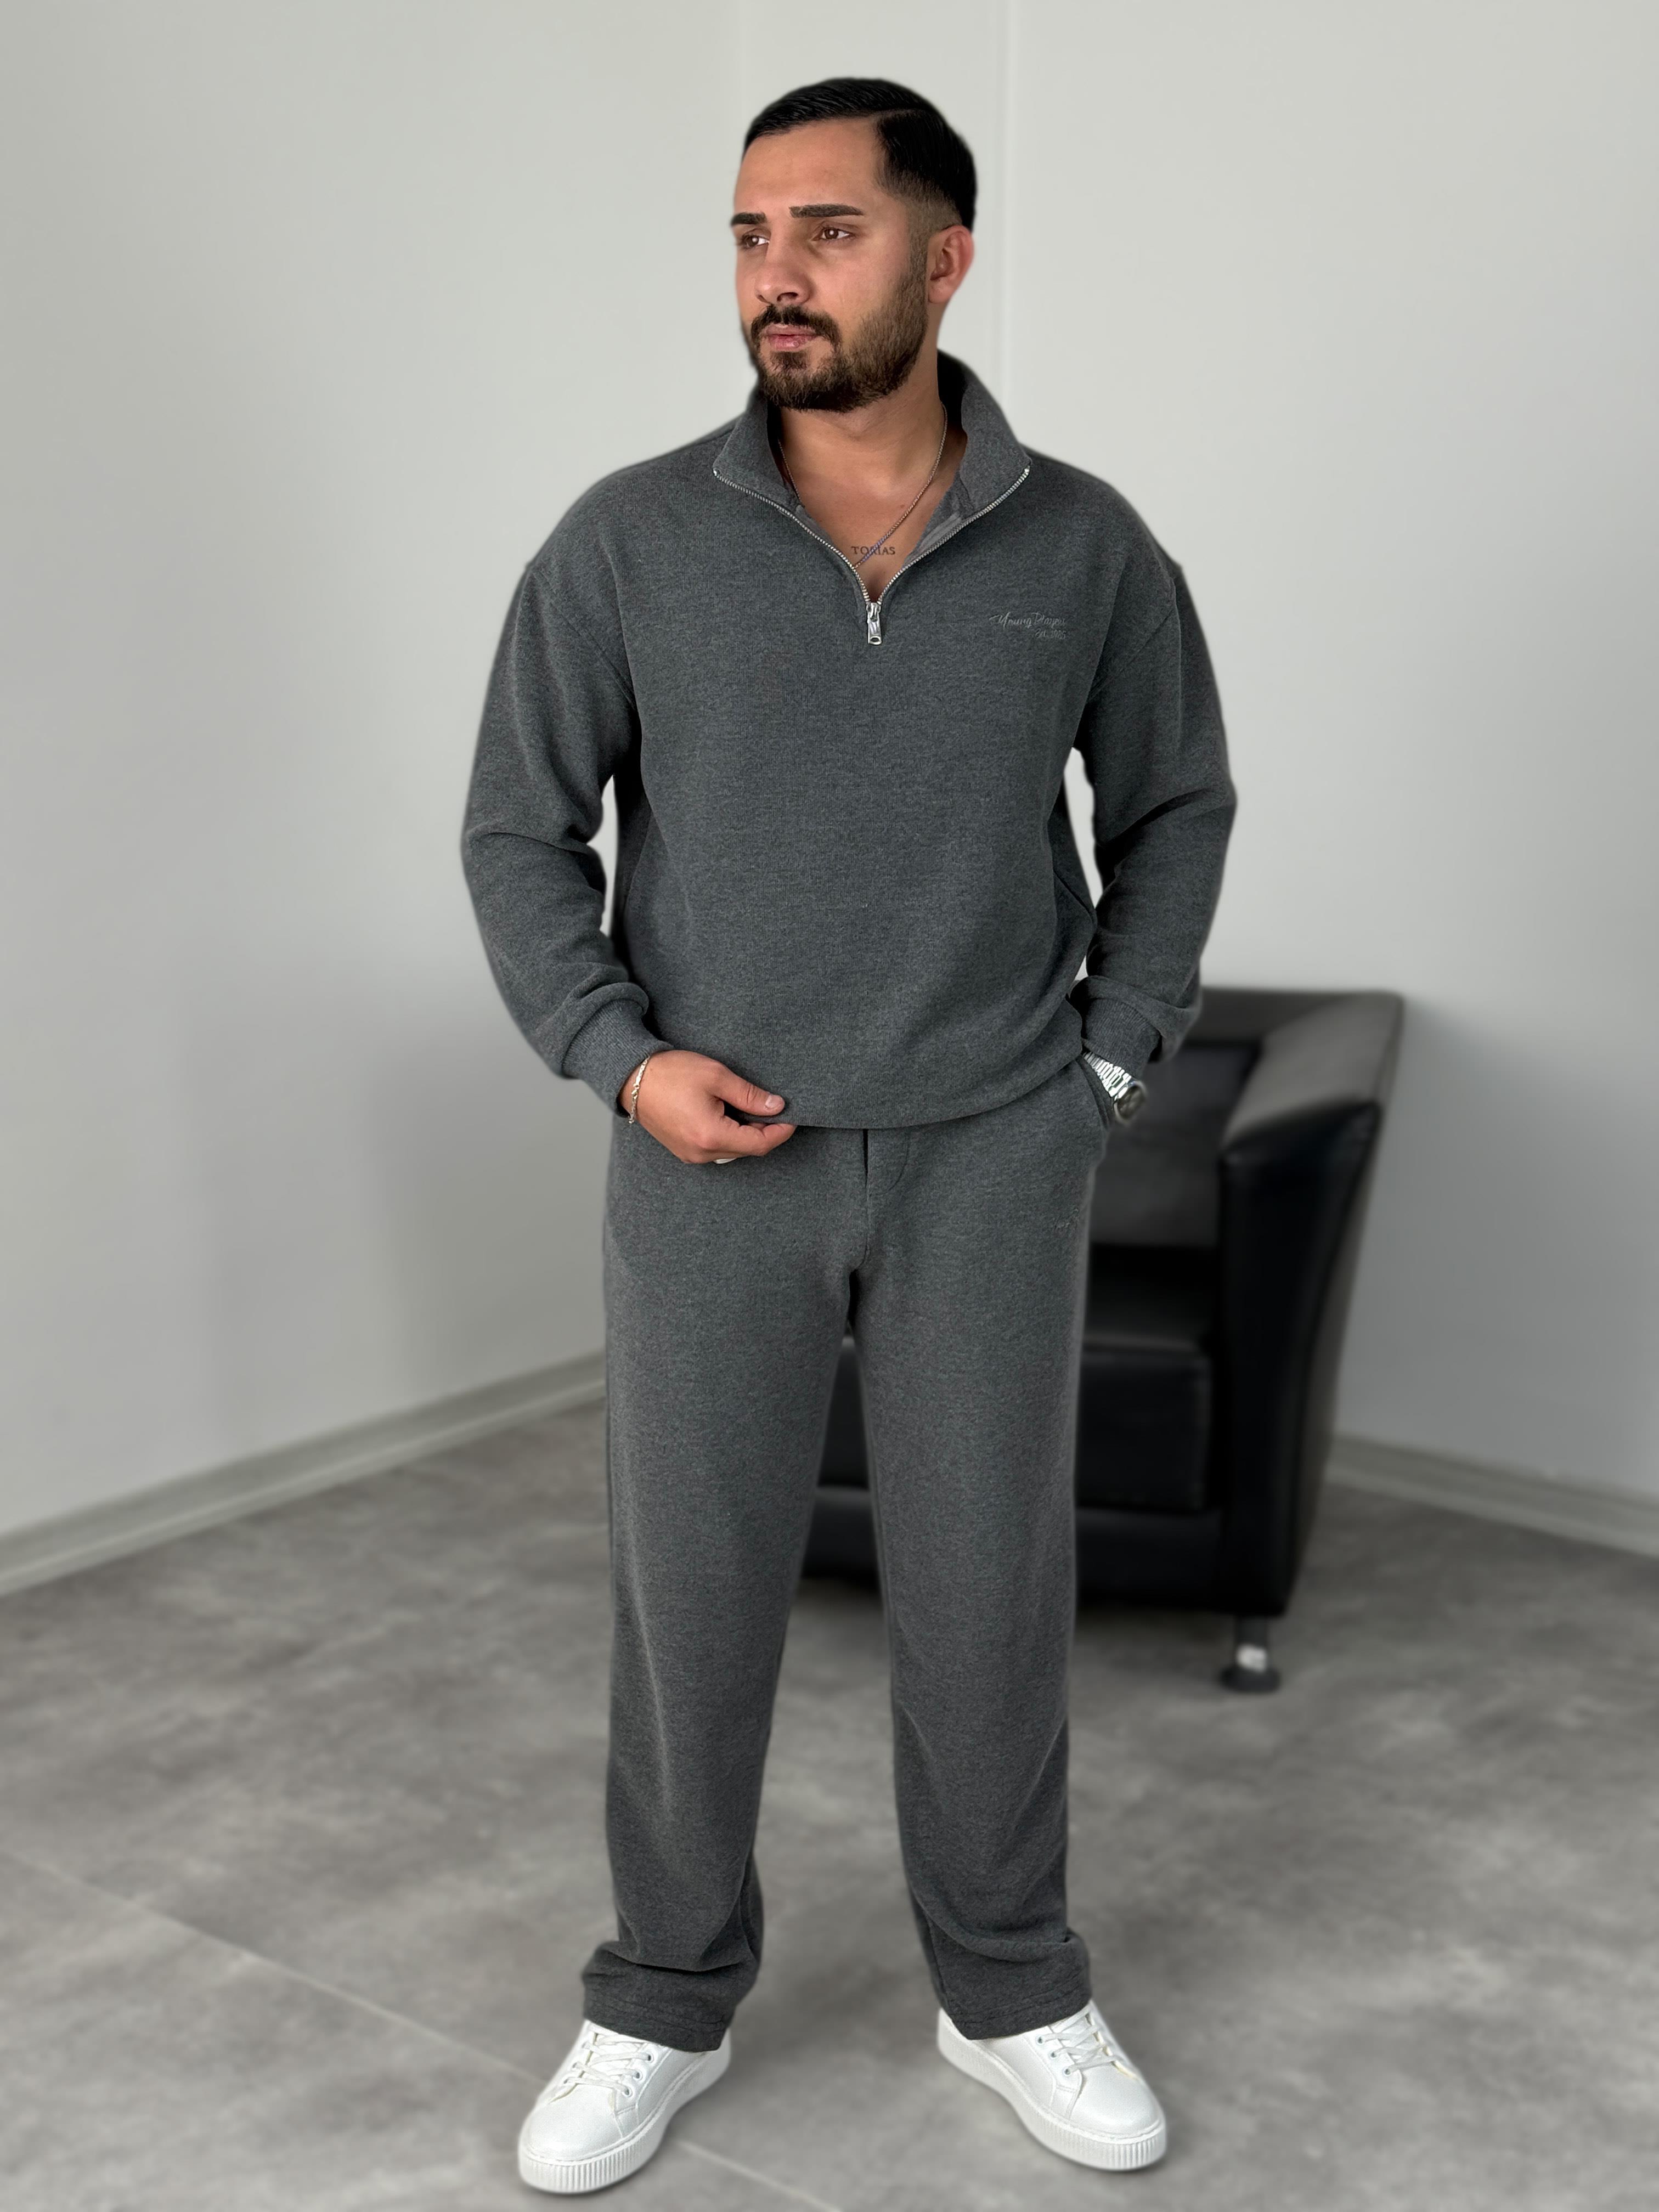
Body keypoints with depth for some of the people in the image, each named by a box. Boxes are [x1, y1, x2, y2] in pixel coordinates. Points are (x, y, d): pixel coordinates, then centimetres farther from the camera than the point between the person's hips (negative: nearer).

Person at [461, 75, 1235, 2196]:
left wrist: (1112, 1061, 3)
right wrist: (620, 1058, -10)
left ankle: (1010, 1986, 31)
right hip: (713, 1155, 0)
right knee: (690, 1588, 8)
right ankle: (664, 2000, 28)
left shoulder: (1085, 547, -2)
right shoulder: (628, 539, -6)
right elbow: (518, 829, 2)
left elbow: (1175, 808, 11)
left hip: (990, 1158, 1)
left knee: (989, 1583, 9)